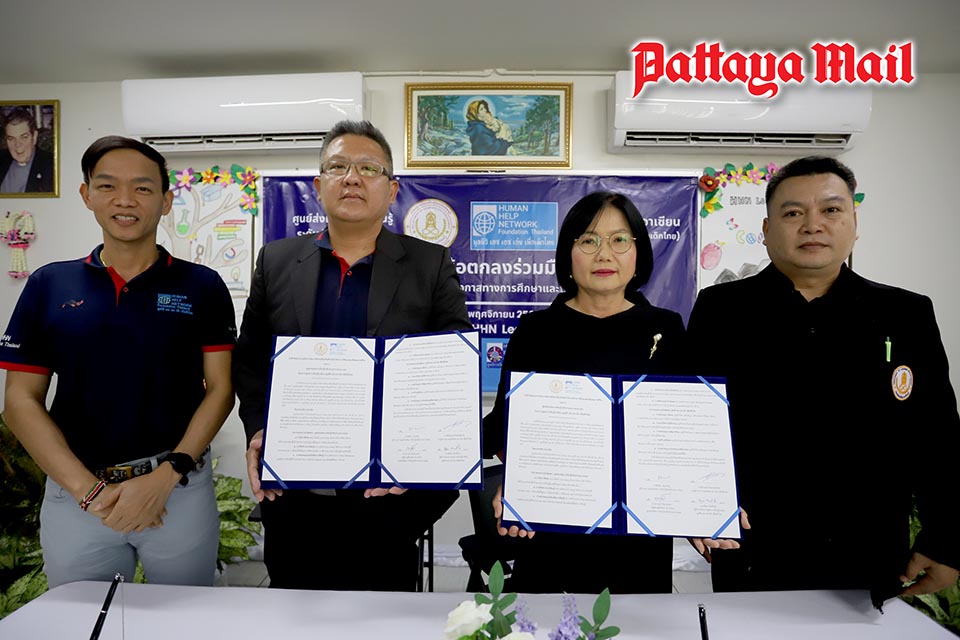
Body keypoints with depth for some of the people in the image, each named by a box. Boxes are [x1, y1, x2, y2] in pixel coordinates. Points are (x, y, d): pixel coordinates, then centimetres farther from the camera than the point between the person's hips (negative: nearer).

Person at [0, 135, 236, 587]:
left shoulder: (202, 286, -1)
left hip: (180, 488, -1)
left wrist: (166, 477, -14)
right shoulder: (49, 286, 3)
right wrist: (89, 490, -9)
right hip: (74, 491, 2)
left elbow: (219, 390, -4)